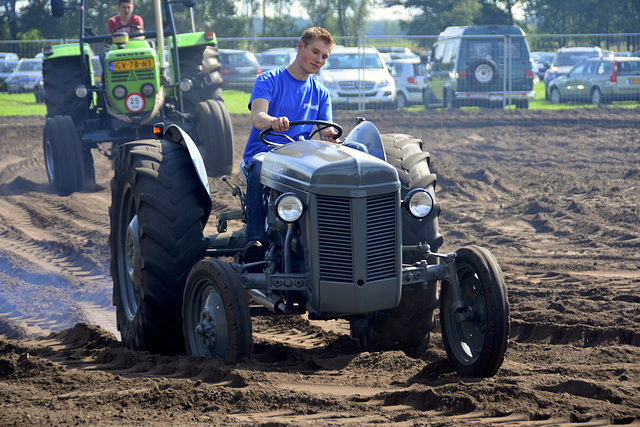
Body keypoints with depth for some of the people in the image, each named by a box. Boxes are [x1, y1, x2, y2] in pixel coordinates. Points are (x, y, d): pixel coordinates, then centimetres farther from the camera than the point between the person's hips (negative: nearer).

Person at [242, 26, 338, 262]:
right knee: (260, 169, -40)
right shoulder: (268, 81, 4)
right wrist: (273, 121, -40)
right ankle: (256, 240, -45)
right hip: (263, 152, -3)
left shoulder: (321, 93, 18)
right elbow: (256, 117, -15)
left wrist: (329, 135, -21)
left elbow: (325, 133, 7)